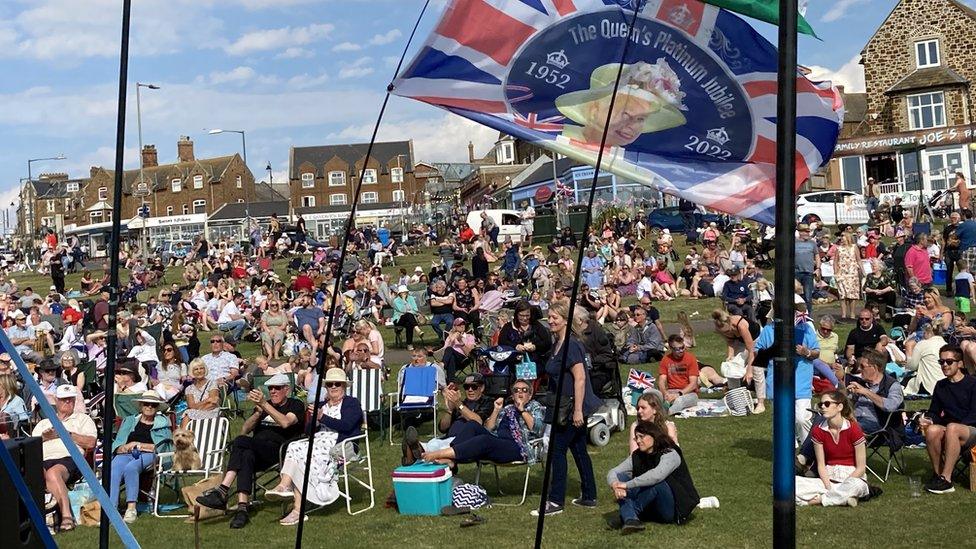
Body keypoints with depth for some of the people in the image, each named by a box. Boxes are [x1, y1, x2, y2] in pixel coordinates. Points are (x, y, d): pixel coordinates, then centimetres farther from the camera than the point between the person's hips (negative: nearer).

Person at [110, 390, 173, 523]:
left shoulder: (163, 423, 21)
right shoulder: (129, 421, 27)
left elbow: (161, 447, 5)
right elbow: (117, 444, 15)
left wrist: (139, 445, -1)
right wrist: (125, 447, -8)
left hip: (148, 455, -2)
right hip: (126, 454, 2)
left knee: (130, 468, -36)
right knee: (113, 470, -33)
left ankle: (131, 508, -37)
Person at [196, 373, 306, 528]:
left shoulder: (295, 405, 13)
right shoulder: (263, 406, 30)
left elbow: (285, 422, -10)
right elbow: (245, 430, 16)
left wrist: (264, 404, -15)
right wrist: (259, 411, -1)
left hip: (279, 451, -4)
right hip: (257, 453, 4)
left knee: (241, 442, -30)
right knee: (247, 456, -33)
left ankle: (222, 490, -38)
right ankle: (242, 508, -46)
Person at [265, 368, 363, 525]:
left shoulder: (352, 403, 8)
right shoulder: (322, 405, 27)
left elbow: (346, 425, -11)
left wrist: (322, 417, -14)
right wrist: (314, 422, -4)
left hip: (339, 446, -6)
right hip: (318, 441, 6)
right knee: (295, 447, -26)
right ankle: (284, 486, -43)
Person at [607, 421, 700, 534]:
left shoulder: (670, 454, -15)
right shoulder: (637, 456, 5)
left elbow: (656, 476, -35)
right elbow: (612, 472, -2)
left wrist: (627, 485, -34)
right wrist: (616, 485, -26)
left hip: (675, 510, -6)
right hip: (650, 509, 6)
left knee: (656, 482, -34)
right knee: (621, 477, -11)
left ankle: (625, 514, -20)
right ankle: (630, 519, -34)